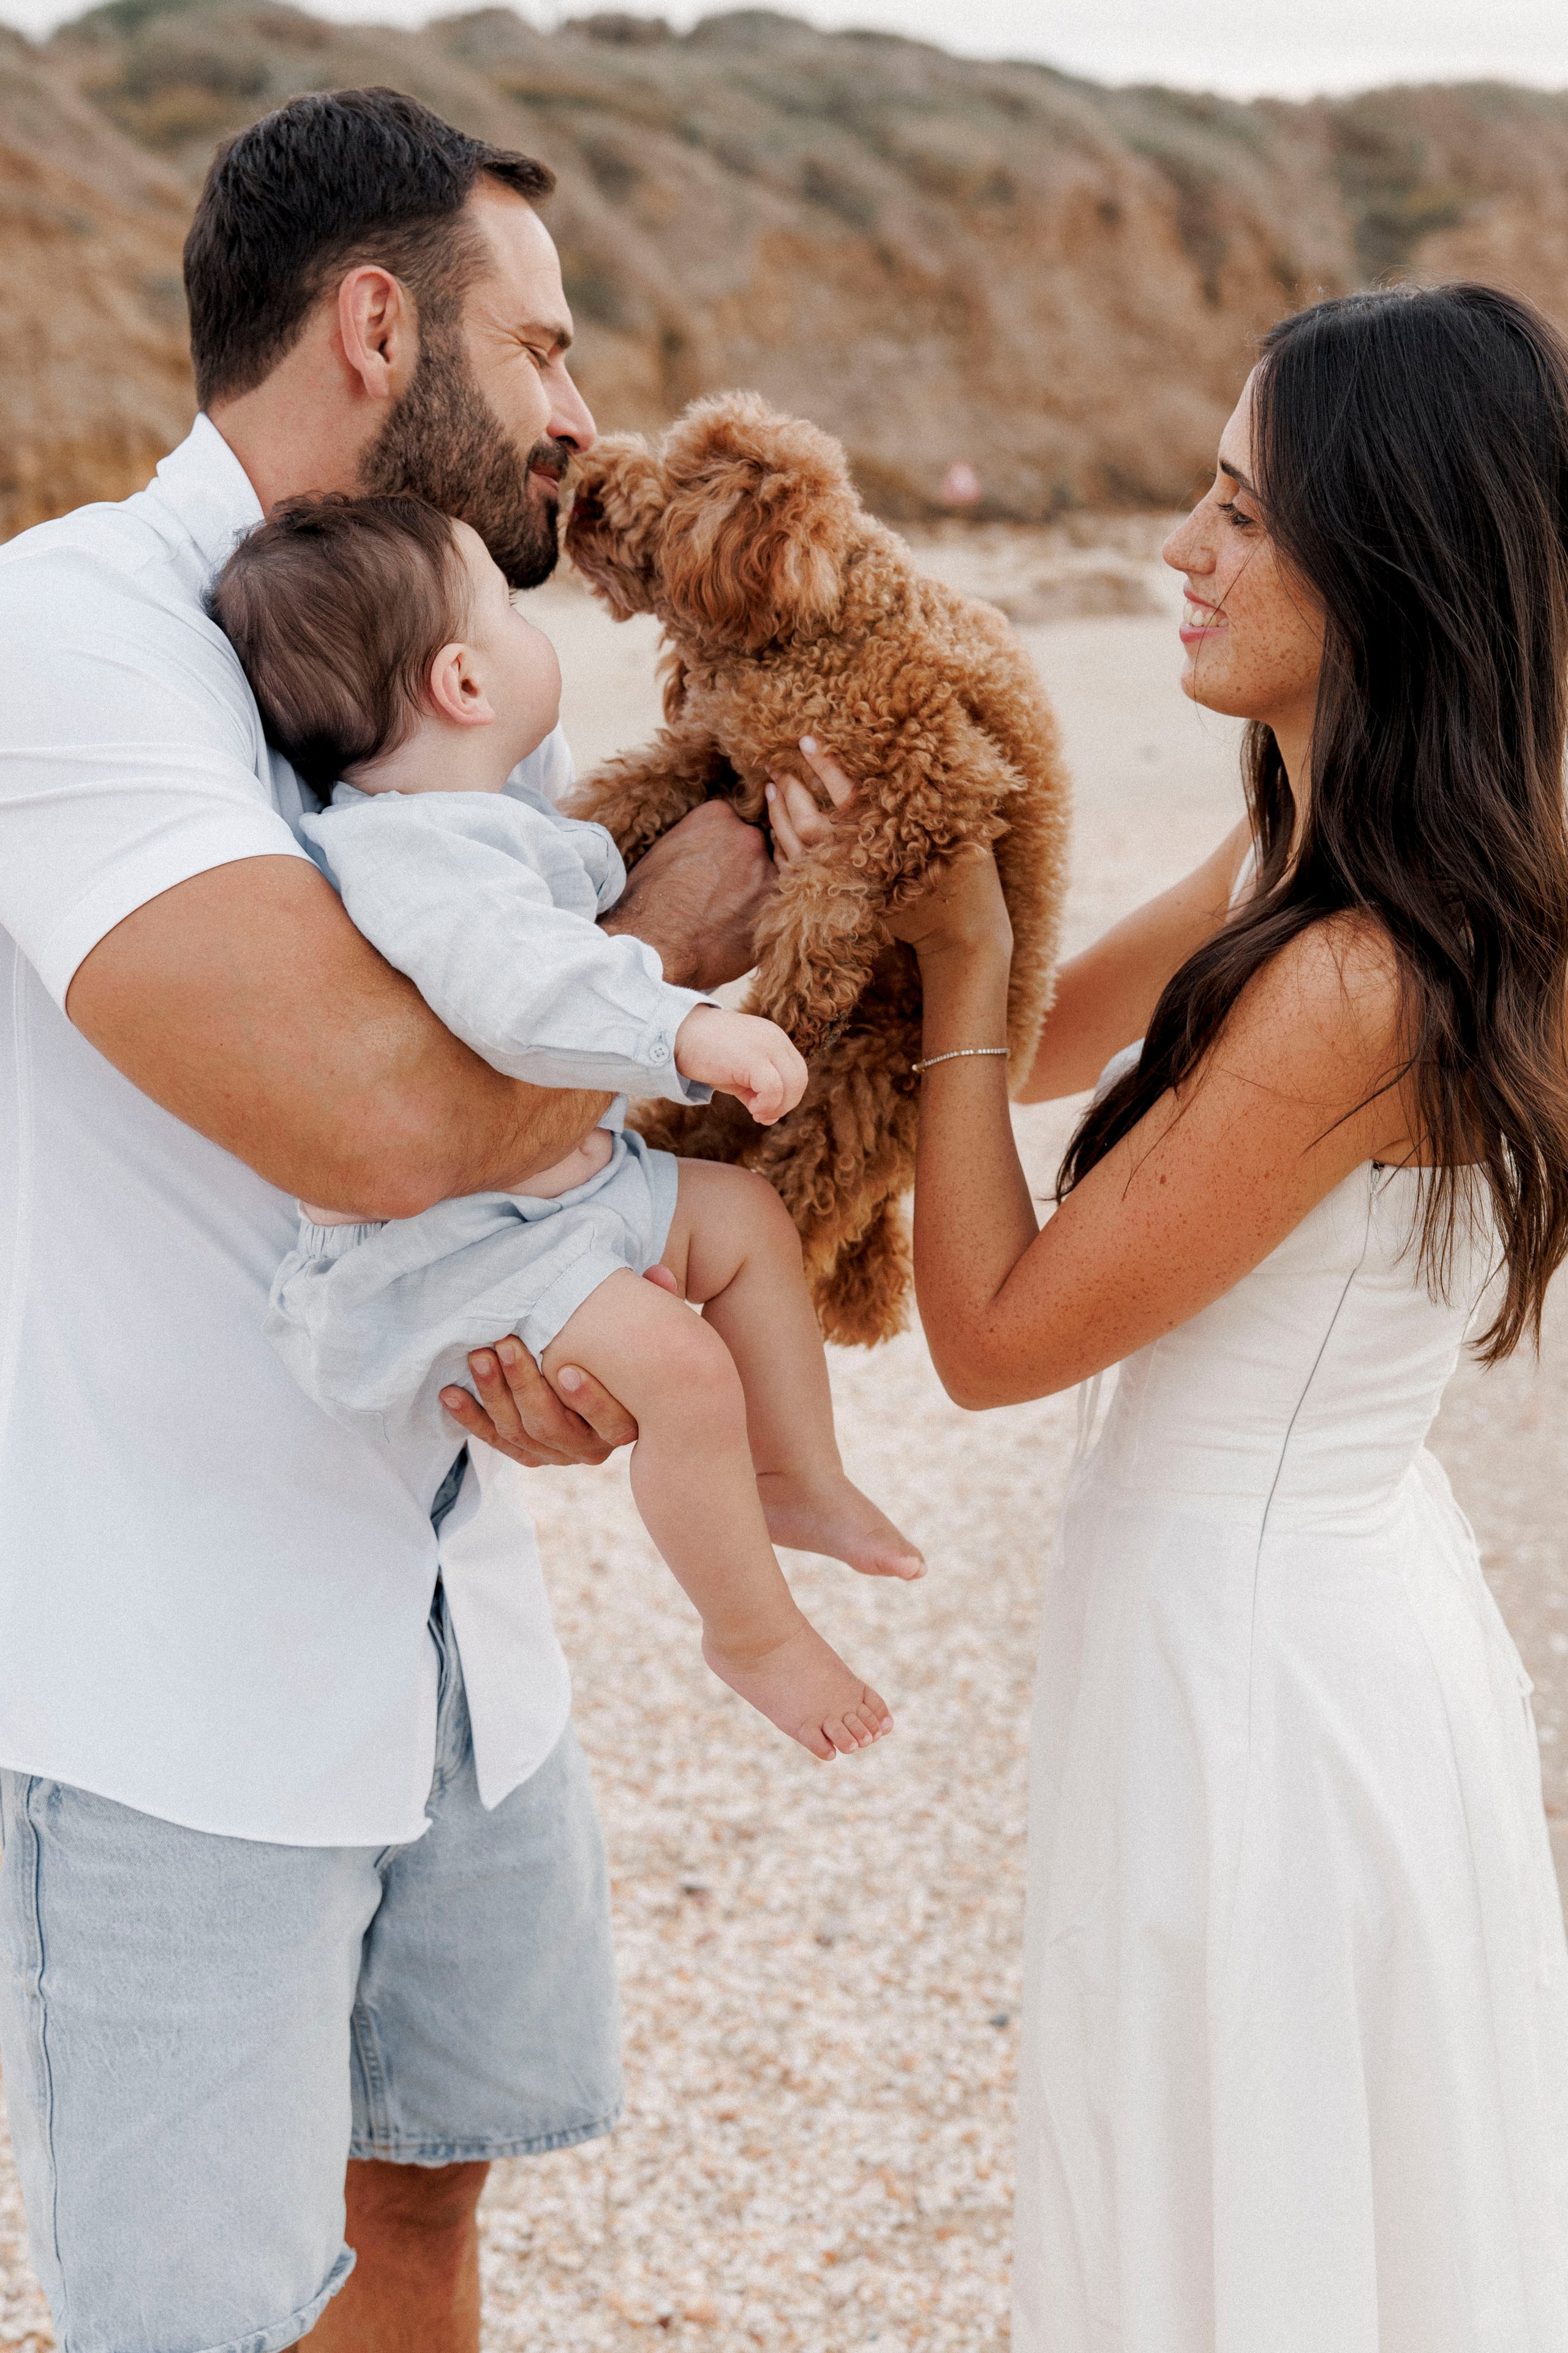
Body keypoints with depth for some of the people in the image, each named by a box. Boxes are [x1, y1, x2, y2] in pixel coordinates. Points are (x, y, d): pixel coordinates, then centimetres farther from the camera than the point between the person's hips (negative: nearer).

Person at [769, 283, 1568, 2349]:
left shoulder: (1354, 987, -29)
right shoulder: (1311, 859, 0)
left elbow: (998, 1334, -19)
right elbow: (1034, 1050, 13)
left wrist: (961, 960, -14)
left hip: (1256, 1678, -9)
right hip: (1361, 1613, 9)